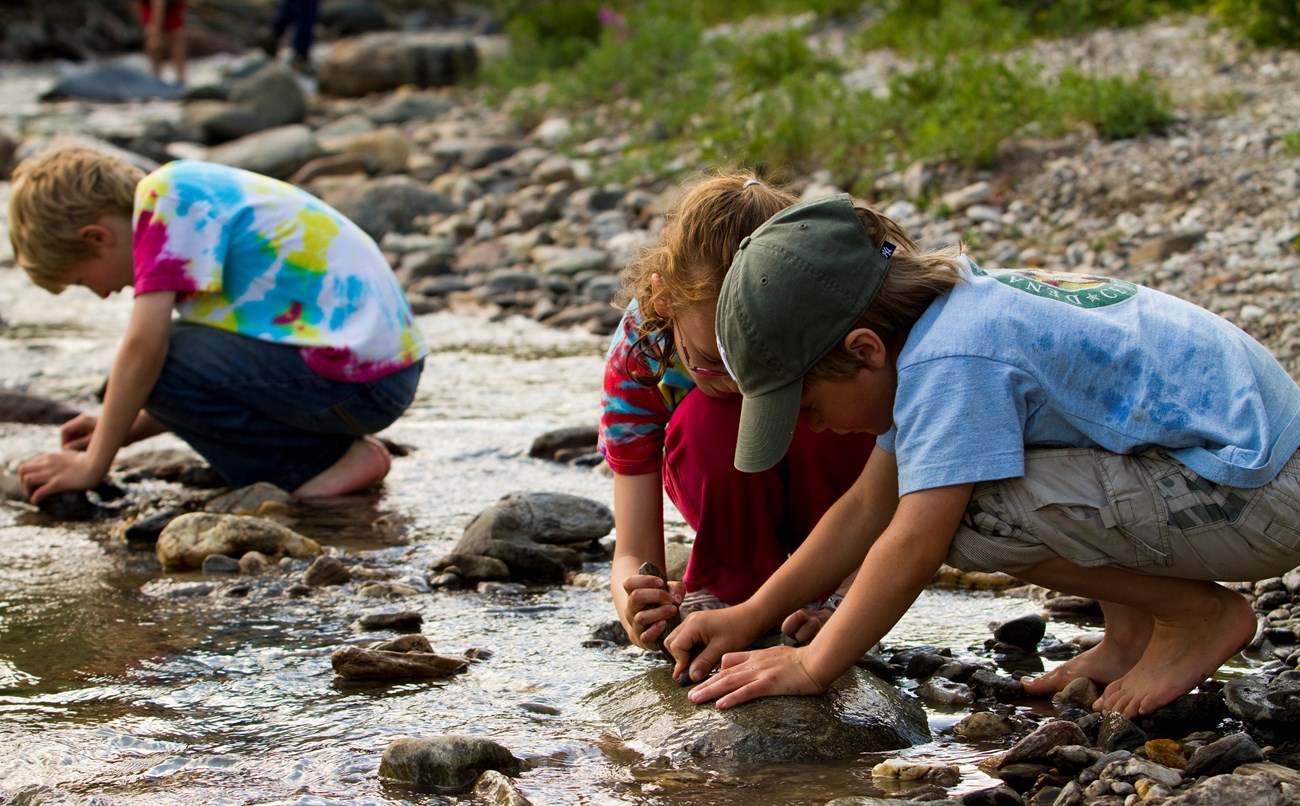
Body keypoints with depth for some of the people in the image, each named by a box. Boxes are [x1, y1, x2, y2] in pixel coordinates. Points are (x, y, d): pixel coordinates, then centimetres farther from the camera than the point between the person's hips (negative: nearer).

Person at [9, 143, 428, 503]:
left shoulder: (164, 196, -9)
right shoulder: (200, 193, 19)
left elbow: (144, 345, -15)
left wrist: (91, 466, -7)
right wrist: (120, 430, 18)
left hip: (353, 381, -10)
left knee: (154, 367, -13)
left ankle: (326, 464, -7)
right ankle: (339, 451, 9)